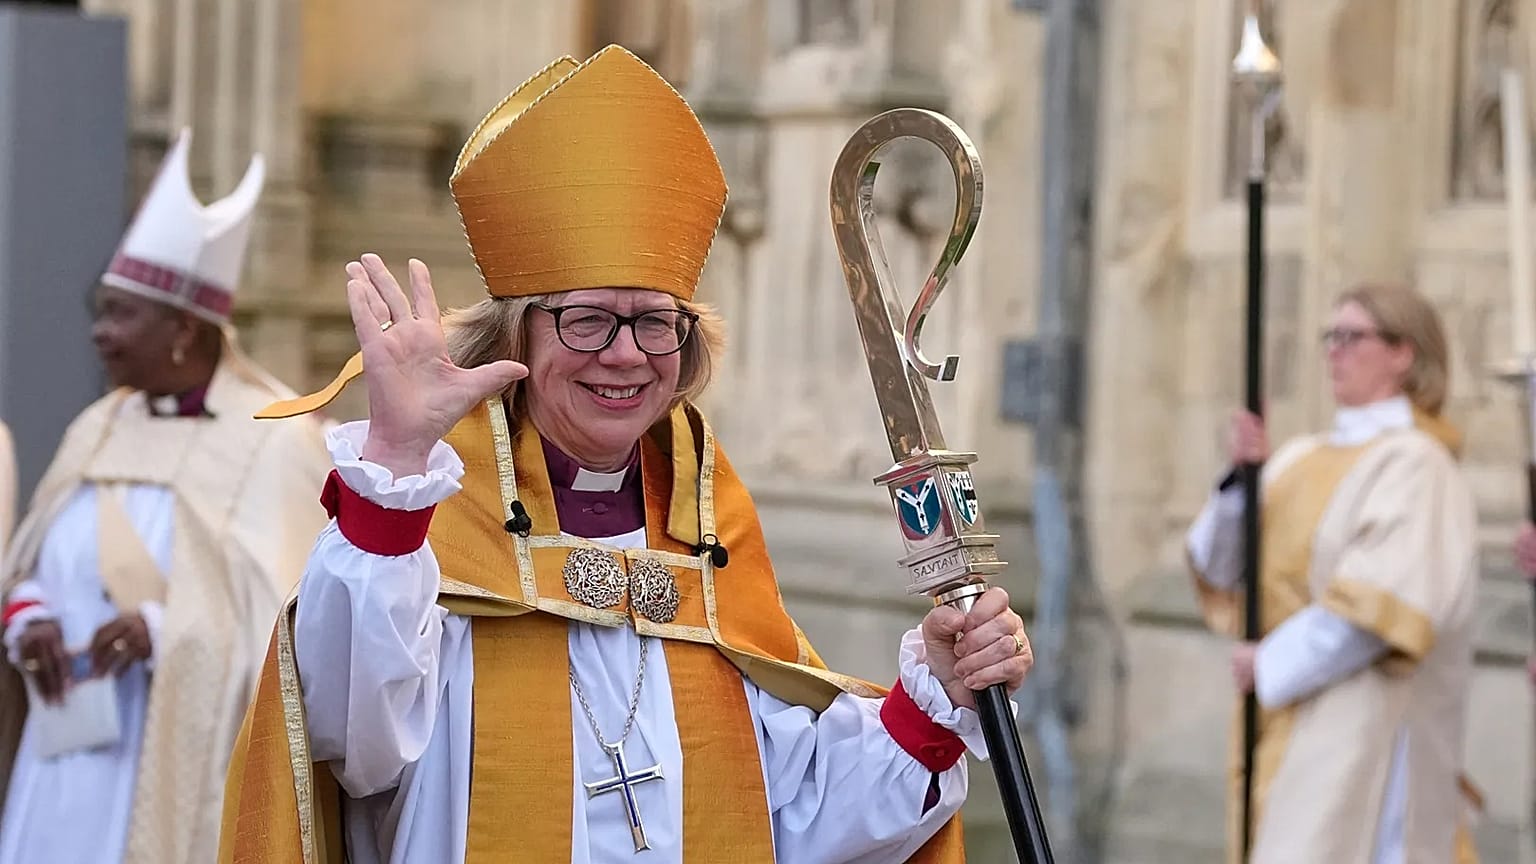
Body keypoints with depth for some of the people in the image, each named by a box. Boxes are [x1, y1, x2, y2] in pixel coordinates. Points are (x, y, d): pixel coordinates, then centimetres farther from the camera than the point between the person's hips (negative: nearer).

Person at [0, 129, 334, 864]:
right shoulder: (97, 431, 13)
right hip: (64, 766, 6)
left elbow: (285, 608, -11)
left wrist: (166, 628, -25)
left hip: (183, 771, -6)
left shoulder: (272, 443, -6)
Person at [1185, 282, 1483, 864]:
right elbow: (1218, 569, 9)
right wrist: (1242, 480, -8)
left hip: (1361, 727, -8)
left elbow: (1386, 601, -20)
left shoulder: (1414, 464, -10)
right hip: (1290, 727, 8)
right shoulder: (1302, 459, 12)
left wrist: (1273, 661, -14)